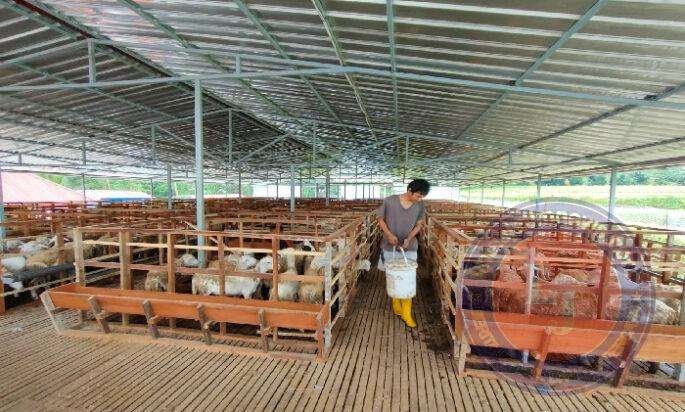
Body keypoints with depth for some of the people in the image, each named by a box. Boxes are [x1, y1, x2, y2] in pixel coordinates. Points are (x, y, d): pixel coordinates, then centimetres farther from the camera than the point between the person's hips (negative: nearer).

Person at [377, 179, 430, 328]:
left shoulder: (420, 207, -8)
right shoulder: (389, 201, -16)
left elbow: (418, 225, 3)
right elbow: (381, 219, -3)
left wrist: (409, 238, -13)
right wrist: (389, 234, -17)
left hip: (409, 248, 1)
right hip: (390, 247, -1)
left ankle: (406, 314, 12)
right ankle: (396, 305, 34)